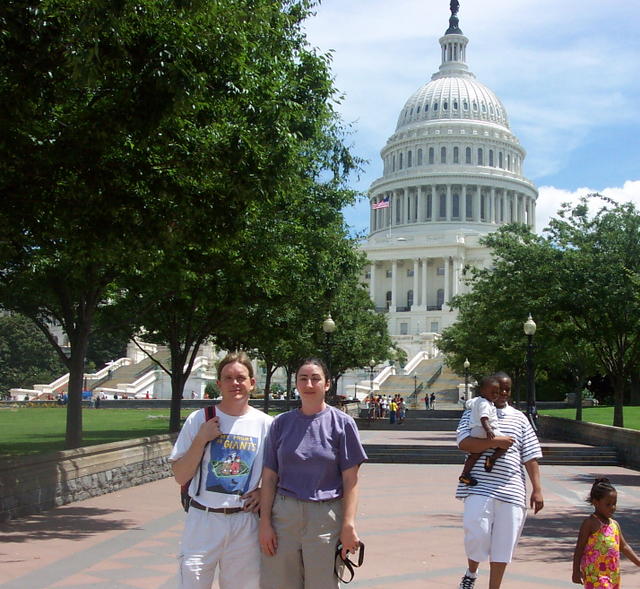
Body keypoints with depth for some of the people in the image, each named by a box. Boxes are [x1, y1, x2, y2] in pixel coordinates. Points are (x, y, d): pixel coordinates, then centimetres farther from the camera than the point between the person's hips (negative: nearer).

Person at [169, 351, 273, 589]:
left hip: (245, 522, 1)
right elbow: (180, 476, -2)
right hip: (202, 519, -1)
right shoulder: (198, 420, 0)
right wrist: (201, 439, -12)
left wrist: (264, 490, -5)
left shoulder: (265, 424, 2)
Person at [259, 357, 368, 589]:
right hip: (284, 515, 2)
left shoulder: (342, 423, 0)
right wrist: (265, 523, 0)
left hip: (326, 517, -2)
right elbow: (269, 477, 7)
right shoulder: (281, 423, 7)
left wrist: (349, 526, -9)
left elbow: (350, 479, -2)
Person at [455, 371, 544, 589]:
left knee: (503, 543, 5)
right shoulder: (473, 414, 6)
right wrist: (496, 441, -16)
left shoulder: (519, 418, 14)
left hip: (511, 490, 3)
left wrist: (537, 490, 4)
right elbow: (464, 443, -11)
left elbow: (530, 457, 10)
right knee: (477, 533, -13)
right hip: (479, 487, -3)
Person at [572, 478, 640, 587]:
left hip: (613, 573, 8)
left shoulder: (615, 524, 11)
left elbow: (624, 547, 19)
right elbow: (579, 548, -9)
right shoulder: (590, 523, -10)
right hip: (594, 573, -7)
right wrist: (576, 571, -11)